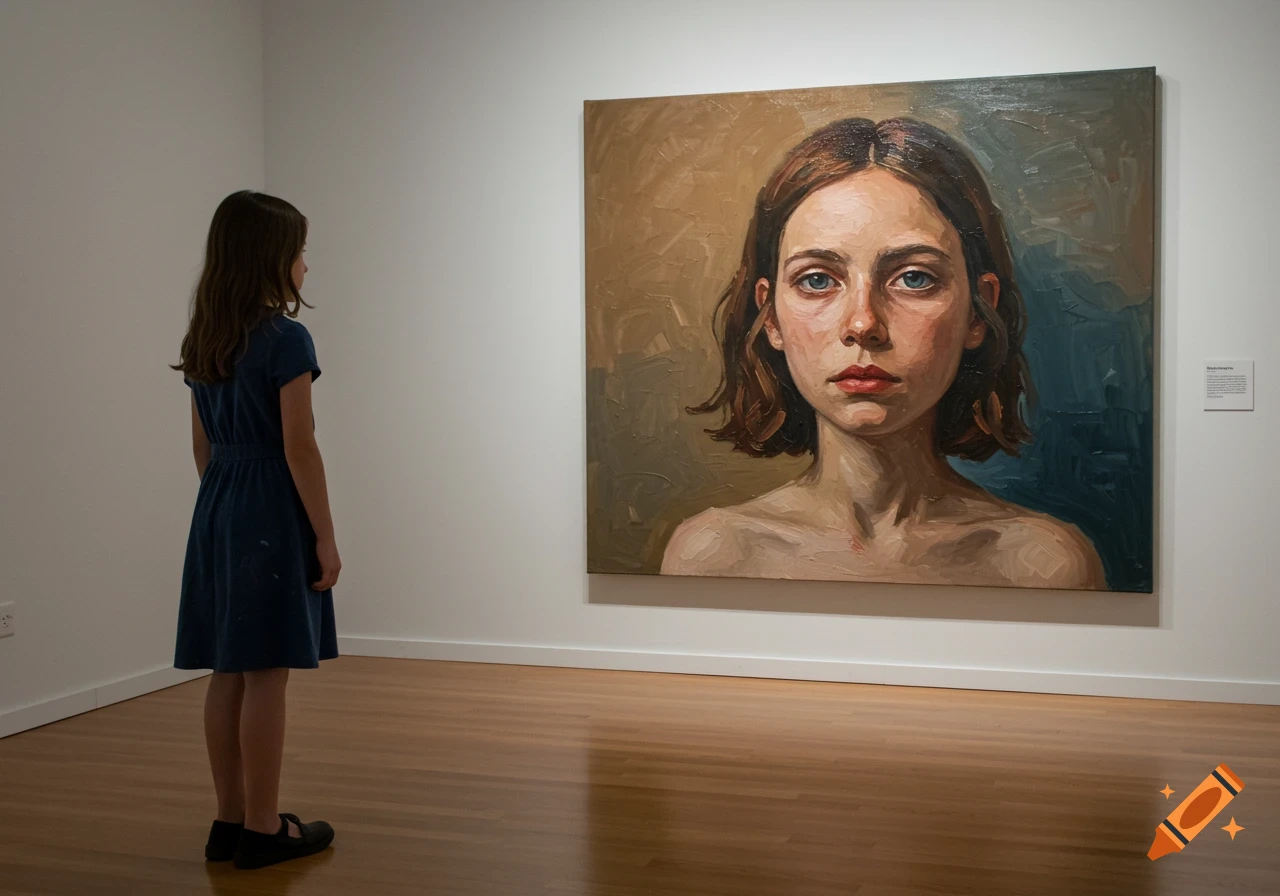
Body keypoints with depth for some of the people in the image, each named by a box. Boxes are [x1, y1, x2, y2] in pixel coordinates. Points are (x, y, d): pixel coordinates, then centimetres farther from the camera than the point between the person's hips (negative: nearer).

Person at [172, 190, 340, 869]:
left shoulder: (204, 340, 10)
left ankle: (230, 822, 20)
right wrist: (325, 535, -10)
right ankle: (263, 829, 7)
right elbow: (298, 448, -16)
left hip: (217, 508, 8)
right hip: (272, 510, -8)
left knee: (228, 672, 11)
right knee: (265, 674, -1)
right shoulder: (286, 338, -13)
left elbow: (203, 444, 14)